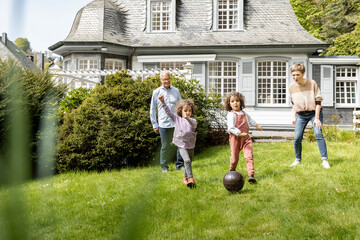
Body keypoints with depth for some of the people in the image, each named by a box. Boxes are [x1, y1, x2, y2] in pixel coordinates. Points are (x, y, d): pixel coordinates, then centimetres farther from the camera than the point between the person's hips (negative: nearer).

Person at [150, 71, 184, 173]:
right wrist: (155, 125, 4)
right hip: (164, 125, -2)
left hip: (177, 123, 2)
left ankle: (180, 164, 15)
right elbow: (152, 110, 7)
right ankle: (164, 166, 19)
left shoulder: (176, 91, 10)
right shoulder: (156, 92, 3)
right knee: (165, 146, 3)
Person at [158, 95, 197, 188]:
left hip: (191, 146, 2)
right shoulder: (177, 119, -1)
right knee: (187, 160, -23)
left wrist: (188, 119, -50)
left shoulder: (192, 120, -6)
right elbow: (168, 112, -2)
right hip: (182, 146, -2)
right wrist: (163, 102, -12)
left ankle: (185, 178, 36)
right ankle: (191, 178, -24)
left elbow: (193, 124, -29)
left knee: (189, 162, 15)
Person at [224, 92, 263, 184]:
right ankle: (232, 172, 36)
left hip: (246, 138, 5)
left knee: (249, 156, -11)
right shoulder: (231, 115, -12)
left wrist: (256, 125, 43)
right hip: (235, 138, -5)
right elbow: (231, 128, -23)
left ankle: (251, 175, -14)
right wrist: (240, 134, -32)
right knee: (235, 158, 6)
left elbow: (249, 119, 34)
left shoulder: (243, 113, 11)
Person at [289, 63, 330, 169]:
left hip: (314, 112, -3)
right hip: (301, 115, 3)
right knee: (297, 138, -5)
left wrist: (317, 118, -16)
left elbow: (318, 101, -11)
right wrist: (294, 116, 7)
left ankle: (325, 160, -15)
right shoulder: (292, 87, -2)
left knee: (318, 134, -20)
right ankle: (298, 160, 15)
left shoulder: (312, 83, -13)